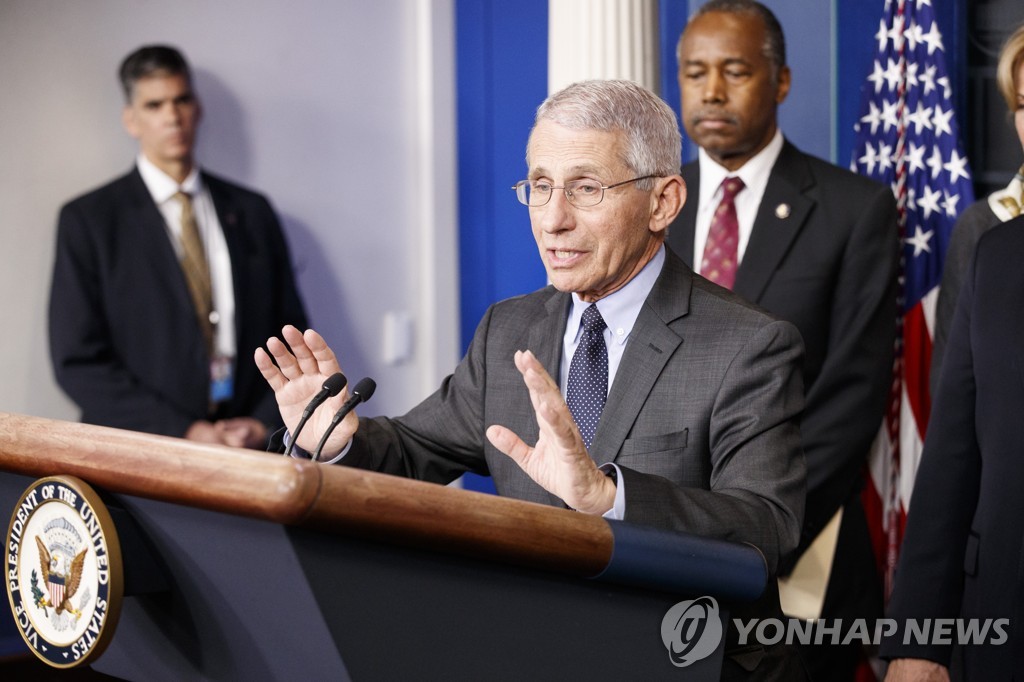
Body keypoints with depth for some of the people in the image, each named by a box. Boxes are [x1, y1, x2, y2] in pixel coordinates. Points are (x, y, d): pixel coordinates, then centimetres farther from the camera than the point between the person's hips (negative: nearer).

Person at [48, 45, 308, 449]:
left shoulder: (252, 213, 14)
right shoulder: (87, 220, 4)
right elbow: (78, 360, -1)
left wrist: (265, 424, -1)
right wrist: (185, 433, -9)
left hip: (252, 452, 2)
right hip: (143, 455, -2)